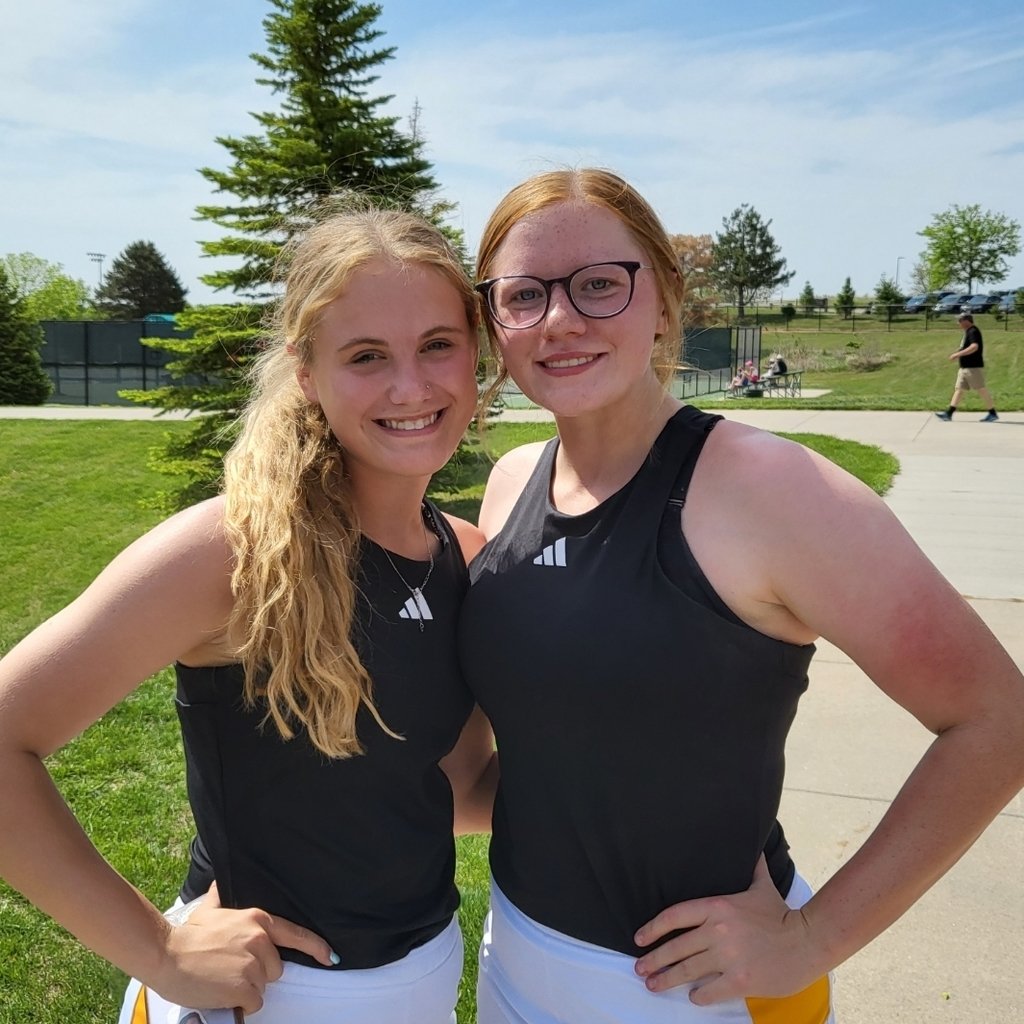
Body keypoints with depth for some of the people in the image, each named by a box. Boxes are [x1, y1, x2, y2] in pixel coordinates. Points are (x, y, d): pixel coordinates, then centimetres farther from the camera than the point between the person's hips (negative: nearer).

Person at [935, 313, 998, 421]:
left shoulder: (973, 332, -14)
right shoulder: (968, 332, 16)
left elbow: (974, 347, -28)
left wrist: (958, 354, -28)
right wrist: (957, 352, 15)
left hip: (973, 367, -10)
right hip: (964, 367, 10)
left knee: (981, 390, -4)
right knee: (958, 388, 6)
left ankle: (993, 413, 4)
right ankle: (949, 413, 5)